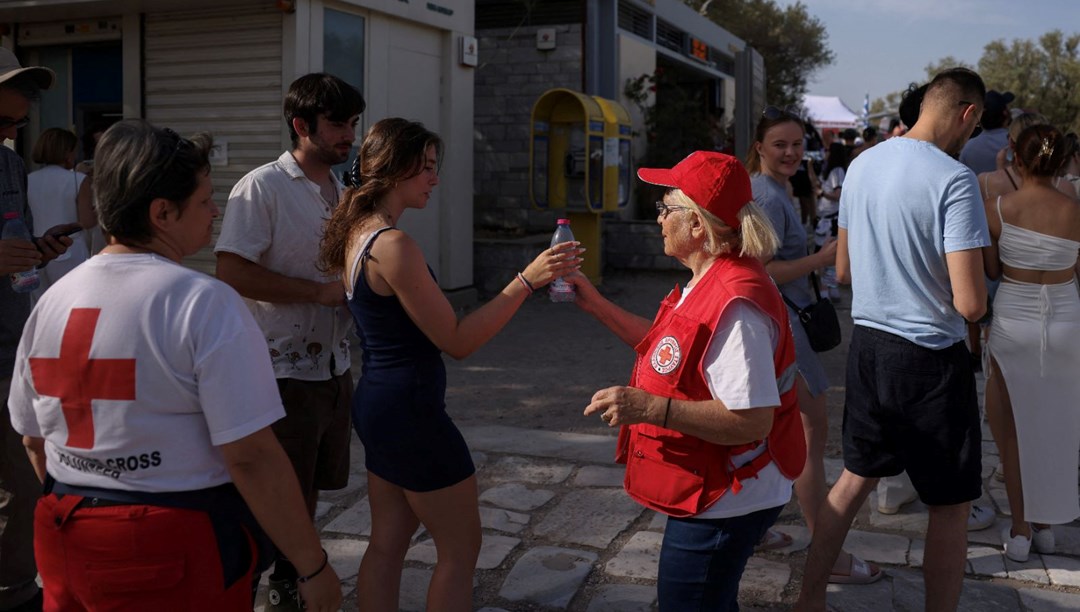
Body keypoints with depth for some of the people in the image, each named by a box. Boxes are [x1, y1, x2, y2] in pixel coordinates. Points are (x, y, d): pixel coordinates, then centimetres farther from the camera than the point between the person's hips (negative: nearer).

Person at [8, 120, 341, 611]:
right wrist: (314, 569, -14)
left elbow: (34, 441, 12)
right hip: (179, 549, -6)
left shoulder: (52, 300, 3)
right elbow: (252, 457, -22)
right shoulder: (204, 304, -18)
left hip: (63, 542, 6)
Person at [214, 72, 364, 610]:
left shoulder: (342, 192, 12)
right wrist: (321, 291, -21)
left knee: (310, 484, 18)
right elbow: (233, 271, -21)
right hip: (285, 368, -7)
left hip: (333, 363, 8)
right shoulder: (261, 188, -13)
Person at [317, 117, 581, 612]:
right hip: (410, 409, -9)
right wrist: (527, 280, -20)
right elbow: (457, 340, -20)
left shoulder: (356, 234, 7)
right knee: (461, 550, 6)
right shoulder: (393, 244, -22)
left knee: (387, 542, 18)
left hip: (376, 402, 10)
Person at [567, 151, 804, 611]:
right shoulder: (710, 283, 7)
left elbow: (753, 421, -32)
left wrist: (650, 407, -37)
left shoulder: (735, 303, -29)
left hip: (723, 504, -11)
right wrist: (595, 305, 14)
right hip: (709, 493, 11)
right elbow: (668, 349, 17)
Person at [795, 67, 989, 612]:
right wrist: (976, 298, 1)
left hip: (867, 346, 7)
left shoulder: (862, 165, 3)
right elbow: (970, 304, -21)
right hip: (931, 358, -7)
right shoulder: (954, 179, -18)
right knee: (950, 506, 9)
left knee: (854, 479, 21)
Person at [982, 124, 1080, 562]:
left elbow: (991, 270, -1)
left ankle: (1019, 531, 14)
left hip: (1014, 321, -1)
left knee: (1015, 425, 10)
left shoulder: (997, 208, -9)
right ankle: (1045, 525, 25)